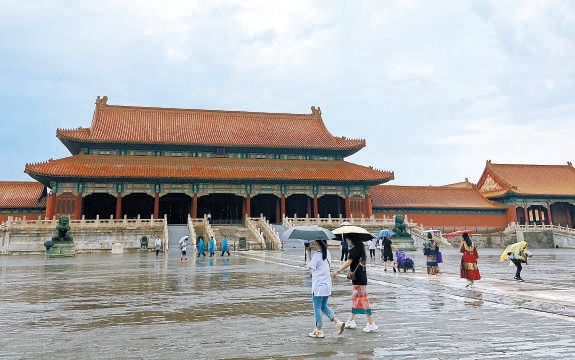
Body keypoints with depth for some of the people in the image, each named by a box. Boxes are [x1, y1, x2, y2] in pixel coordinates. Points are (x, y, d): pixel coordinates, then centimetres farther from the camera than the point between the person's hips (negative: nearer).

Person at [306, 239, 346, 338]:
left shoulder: (316, 255, -17)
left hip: (318, 286, -8)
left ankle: (318, 331, 11)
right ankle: (338, 322, 8)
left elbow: (311, 268, -12)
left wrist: (308, 261, 1)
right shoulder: (328, 253, 6)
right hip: (327, 284, 8)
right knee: (324, 306, 19)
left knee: (317, 307, 4)